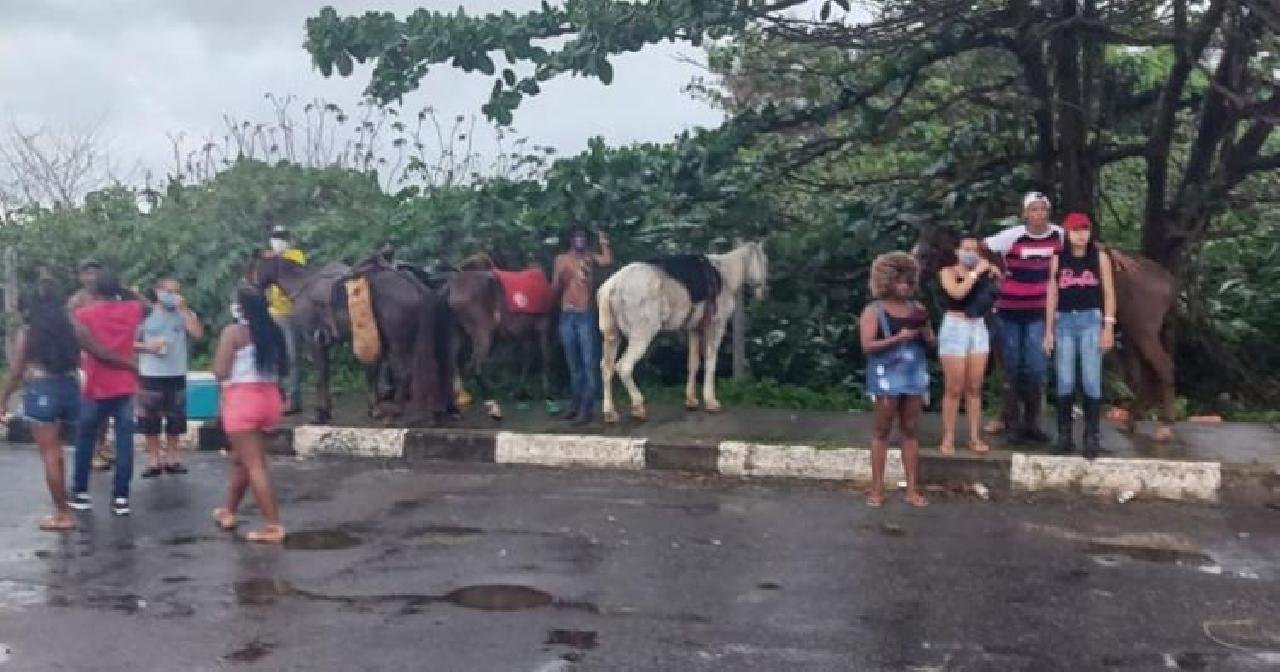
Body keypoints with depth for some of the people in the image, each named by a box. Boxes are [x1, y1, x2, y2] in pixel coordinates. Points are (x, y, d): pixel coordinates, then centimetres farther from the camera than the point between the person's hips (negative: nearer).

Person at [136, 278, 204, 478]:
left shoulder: (185, 314, 3)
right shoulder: (145, 314, 0)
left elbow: (198, 334, -15)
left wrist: (184, 309, -14)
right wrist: (147, 346, -15)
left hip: (177, 375, 1)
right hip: (150, 375, -1)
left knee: (175, 420, 9)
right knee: (150, 420, 1)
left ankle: (171, 458, 20)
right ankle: (153, 460, 10)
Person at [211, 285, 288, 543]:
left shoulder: (233, 332, -10)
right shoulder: (273, 331, 8)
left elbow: (220, 371, -12)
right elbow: (283, 369, 14)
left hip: (242, 399, -7)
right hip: (269, 398, 7)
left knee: (254, 465, -4)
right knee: (241, 459, 23)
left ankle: (273, 526, -7)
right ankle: (228, 512, 38)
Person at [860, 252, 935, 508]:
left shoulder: (916, 307, 11)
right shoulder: (874, 311, -4)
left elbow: (932, 341, 14)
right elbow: (867, 346, -13)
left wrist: (925, 330, -8)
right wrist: (899, 337, -20)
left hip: (914, 374, 5)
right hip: (887, 376, -4)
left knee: (910, 431, 7)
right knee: (882, 431, 1)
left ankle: (912, 489, 11)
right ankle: (877, 488, 7)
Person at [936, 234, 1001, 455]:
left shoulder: (984, 272, 9)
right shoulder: (948, 272, -1)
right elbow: (957, 292, -18)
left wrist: (994, 272, -3)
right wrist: (976, 272, -11)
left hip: (979, 329, 4)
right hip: (955, 329, -4)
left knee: (974, 388, 5)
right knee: (954, 388, -4)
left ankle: (975, 437, 10)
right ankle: (948, 438, 1)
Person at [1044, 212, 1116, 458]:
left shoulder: (1100, 257, 5)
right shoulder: (1058, 259, 9)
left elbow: (1109, 293, 3)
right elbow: (1052, 296, 10)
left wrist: (1109, 327, -5)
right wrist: (1049, 330, 6)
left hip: (1091, 320, -2)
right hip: (1064, 322, 2)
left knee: (1091, 380, -5)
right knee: (1065, 381, 1)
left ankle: (1093, 437, 0)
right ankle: (1064, 436, 7)